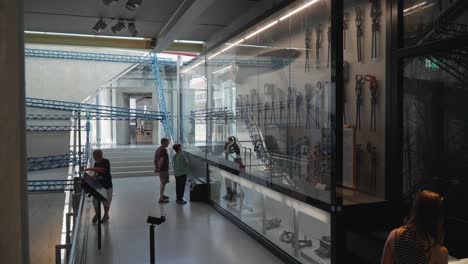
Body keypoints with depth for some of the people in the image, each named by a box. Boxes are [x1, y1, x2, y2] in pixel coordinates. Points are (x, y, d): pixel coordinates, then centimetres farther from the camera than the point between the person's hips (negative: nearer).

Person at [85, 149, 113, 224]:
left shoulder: (106, 162, -15)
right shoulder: (96, 163, 6)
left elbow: (102, 170, -30)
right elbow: (96, 173, 14)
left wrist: (90, 169, -29)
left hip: (107, 186, -6)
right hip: (98, 185, 6)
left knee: (106, 201, 8)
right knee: (95, 200, 3)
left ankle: (106, 215, 30)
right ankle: (96, 214, 27)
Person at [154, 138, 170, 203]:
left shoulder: (158, 149, 11)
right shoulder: (164, 150, -20)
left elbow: (155, 160, 14)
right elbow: (161, 160, -29)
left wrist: (156, 168, 13)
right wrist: (159, 168, -18)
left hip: (161, 169, 10)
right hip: (164, 169, -10)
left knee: (163, 182, 22)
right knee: (163, 183, -5)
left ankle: (162, 195, 35)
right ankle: (161, 199, -3)